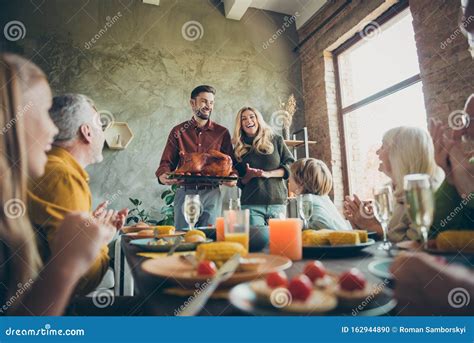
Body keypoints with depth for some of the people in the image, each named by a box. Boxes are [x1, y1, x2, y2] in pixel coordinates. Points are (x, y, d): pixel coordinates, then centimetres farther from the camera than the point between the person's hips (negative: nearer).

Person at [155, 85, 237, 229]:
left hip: (211, 194, 0)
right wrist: (162, 175, -15)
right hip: (184, 193, 1)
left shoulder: (222, 132, 8)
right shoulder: (178, 131, 8)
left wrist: (232, 177, -14)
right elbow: (167, 161, 6)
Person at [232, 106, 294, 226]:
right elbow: (239, 182, 13)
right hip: (251, 204, 0)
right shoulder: (239, 149, 10)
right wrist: (249, 175, -9)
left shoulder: (275, 140, 7)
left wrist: (269, 174, -10)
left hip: (278, 202, 0)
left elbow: (291, 165, 4)